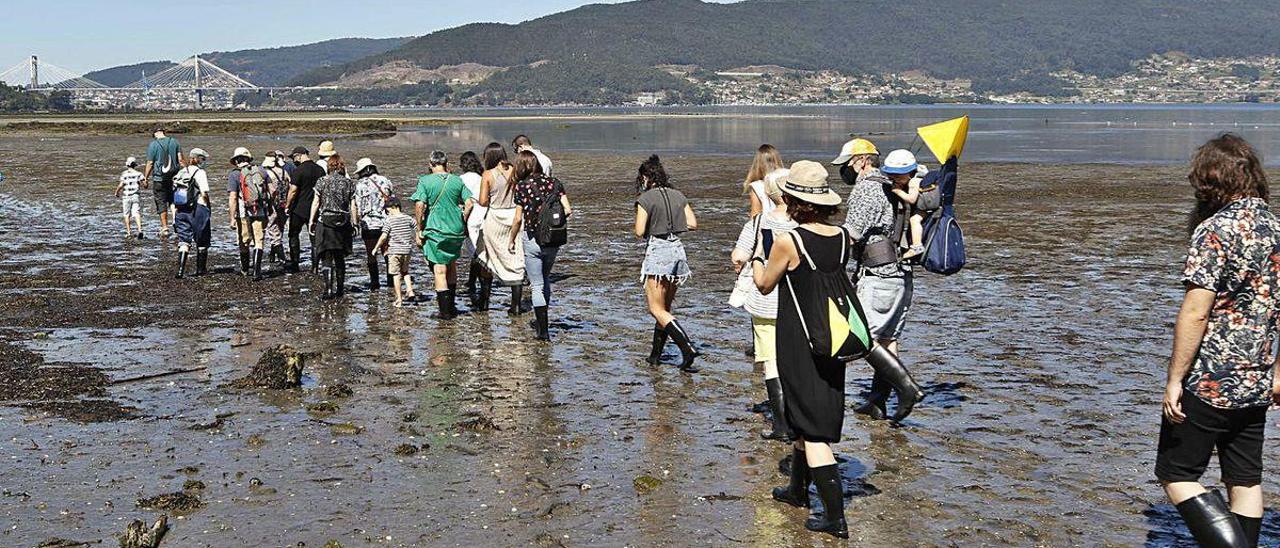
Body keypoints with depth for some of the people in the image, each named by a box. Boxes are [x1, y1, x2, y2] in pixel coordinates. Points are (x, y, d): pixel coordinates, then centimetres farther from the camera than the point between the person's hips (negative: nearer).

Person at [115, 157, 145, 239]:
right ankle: (140, 230, -23)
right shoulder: (138, 174, -1)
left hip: (126, 196, -1)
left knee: (127, 214, 10)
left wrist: (116, 192, 7)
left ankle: (128, 232, 11)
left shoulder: (124, 174, -4)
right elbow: (142, 184, -5)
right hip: (135, 196, 1)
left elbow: (121, 185, -9)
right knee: (137, 213, -4)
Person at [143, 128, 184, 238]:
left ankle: (165, 228, 3)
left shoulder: (153, 145, -5)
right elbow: (181, 159, -1)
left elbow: (150, 163, -4)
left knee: (161, 203, 4)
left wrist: (145, 178, 5)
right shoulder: (174, 142, 2)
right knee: (173, 200, 14)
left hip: (159, 178, -2)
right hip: (174, 177, 2)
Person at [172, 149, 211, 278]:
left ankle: (180, 270, -10)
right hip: (198, 209, -5)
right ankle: (201, 269, 17)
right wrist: (208, 208, -1)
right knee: (202, 242, 9)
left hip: (181, 210, 5)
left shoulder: (180, 173, 12)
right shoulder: (200, 173, -7)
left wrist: (175, 215, 14)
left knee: (184, 241, 2)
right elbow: (204, 193, -15)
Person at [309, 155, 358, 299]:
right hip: (343, 223, 2)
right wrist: (354, 223, 9)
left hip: (325, 221, -2)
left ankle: (329, 290, -10)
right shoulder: (349, 183, 3)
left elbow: (316, 202, -2)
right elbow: (353, 206, 2)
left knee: (328, 258, -2)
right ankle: (340, 289, 20)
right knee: (340, 258, 14)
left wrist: (311, 221, 4)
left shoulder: (322, 181, -2)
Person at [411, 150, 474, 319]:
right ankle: (451, 304, 28)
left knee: (440, 271, -1)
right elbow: (469, 204, 0)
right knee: (451, 265, 21)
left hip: (435, 231, -4)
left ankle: (445, 311, -1)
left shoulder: (425, 181, -6)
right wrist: (461, 222, 13)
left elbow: (420, 206, -14)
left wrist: (420, 229, -6)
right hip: (456, 231, 4)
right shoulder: (457, 180, 4)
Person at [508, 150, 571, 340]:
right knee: (545, 279, 24)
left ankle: (543, 330, 0)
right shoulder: (554, 182, 1)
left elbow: (518, 219, -9)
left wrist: (511, 240, 5)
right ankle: (541, 321, 37)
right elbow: (568, 209, -7)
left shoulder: (522, 186, -8)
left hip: (533, 240, -4)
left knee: (537, 286, 3)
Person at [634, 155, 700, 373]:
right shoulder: (678, 196, 8)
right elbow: (693, 224, 7)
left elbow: (639, 232, -12)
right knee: (666, 306, 15)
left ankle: (688, 349, -19)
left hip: (657, 251, -7)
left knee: (657, 309, -3)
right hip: (678, 250, 7)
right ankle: (656, 353, 22)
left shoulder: (645, 198, -9)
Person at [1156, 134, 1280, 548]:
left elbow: (1195, 314, -20)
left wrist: (1174, 379, -14)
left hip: (1209, 383, -8)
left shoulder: (1215, 230, -16)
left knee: (1176, 473, 2)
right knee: (1245, 479, 16)